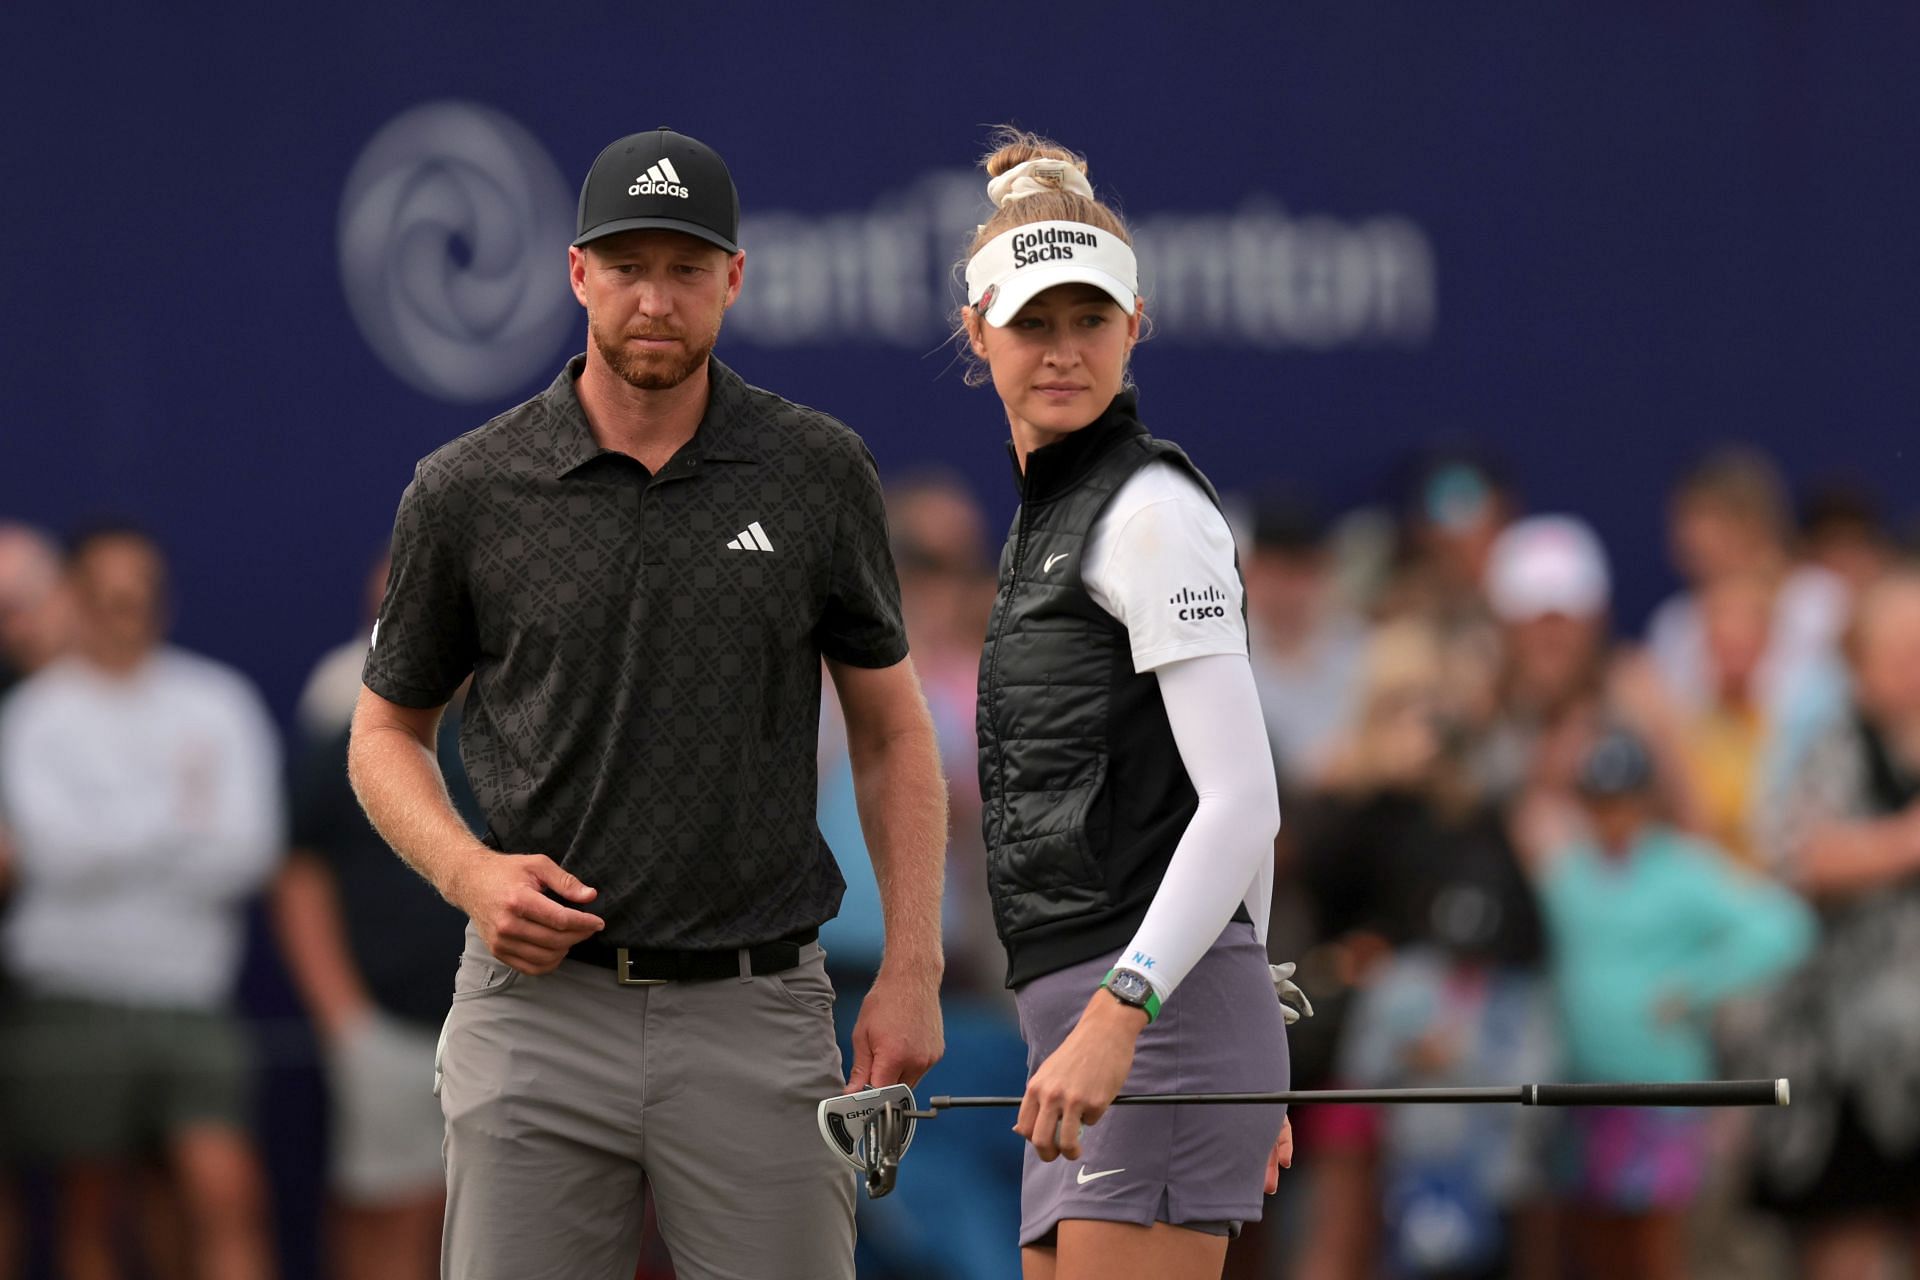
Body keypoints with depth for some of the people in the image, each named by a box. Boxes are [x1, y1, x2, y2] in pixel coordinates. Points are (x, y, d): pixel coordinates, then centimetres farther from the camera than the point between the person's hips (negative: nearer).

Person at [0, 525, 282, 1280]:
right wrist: (177, 812, -4)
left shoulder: (219, 703, 7)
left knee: (225, 1189, -14)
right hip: (73, 992, -1)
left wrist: (121, 839, -6)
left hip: (193, 995, 1)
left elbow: (248, 849, -4)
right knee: (89, 1210, 6)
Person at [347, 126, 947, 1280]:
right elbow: (388, 731, 13)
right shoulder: (469, 492, 2)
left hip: (757, 1016, 0)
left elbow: (892, 727, 11)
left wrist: (913, 968, 2)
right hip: (543, 1001, 0)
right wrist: (470, 873, -7)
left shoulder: (819, 474, 3)